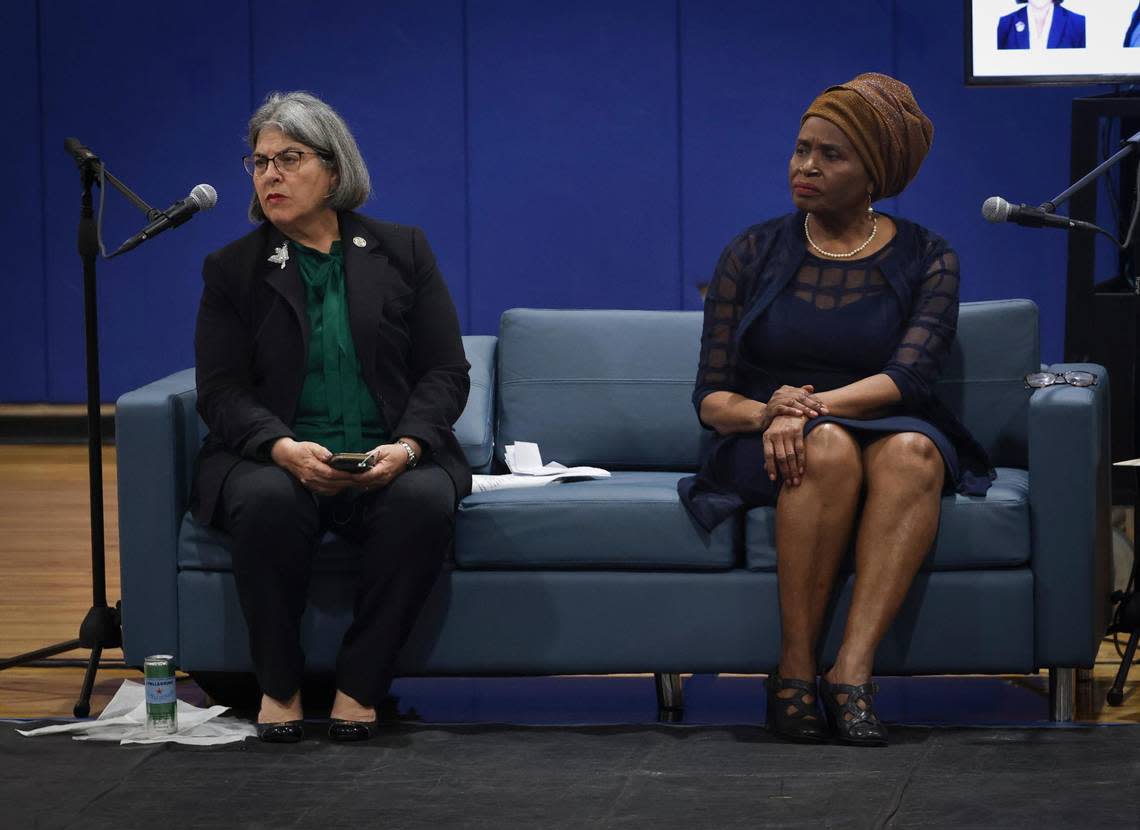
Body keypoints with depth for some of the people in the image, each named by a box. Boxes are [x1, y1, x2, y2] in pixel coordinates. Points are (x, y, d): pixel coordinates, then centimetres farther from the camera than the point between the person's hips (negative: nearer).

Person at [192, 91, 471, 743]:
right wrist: (284, 448, -20)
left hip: (391, 461, 1)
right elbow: (222, 392, 0)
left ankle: (361, 683, -22)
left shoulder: (402, 252, 10)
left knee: (427, 499, -33)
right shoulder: (232, 270, 9)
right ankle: (279, 684, -19)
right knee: (267, 500, -35)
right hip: (276, 459, 0)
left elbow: (446, 373, 5)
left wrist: (407, 446, -15)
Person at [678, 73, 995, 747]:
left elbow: (908, 377, -10)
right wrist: (765, 412, -20)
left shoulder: (927, 260, 7)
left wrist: (809, 405, -26)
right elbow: (711, 397, 4)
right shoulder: (753, 255, 9)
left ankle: (853, 667, -43)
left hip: (888, 429, 0)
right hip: (762, 450, 0)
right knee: (829, 447, -36)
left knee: (913, 451, -36)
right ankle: (795, 669, -33)